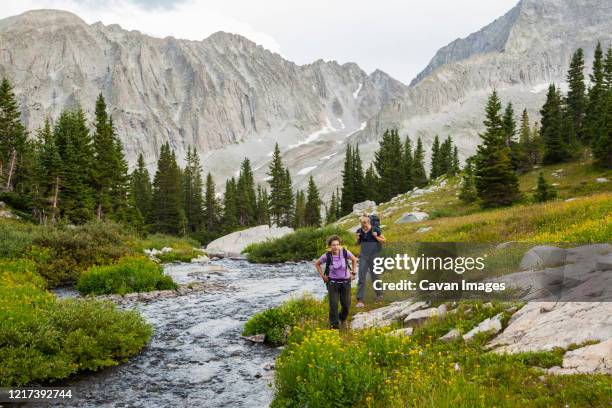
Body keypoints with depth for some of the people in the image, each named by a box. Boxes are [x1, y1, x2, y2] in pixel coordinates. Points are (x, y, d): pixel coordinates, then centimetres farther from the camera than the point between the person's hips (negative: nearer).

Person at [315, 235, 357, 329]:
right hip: (333, 283, -1)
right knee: (333, 305, -6)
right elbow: (317, 264, 4)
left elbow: (354, 260, 7)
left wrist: (353, 273, 5)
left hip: (345, 282, 1)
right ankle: (334, 325, 10)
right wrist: (322, 276, 0)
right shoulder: (327, 256, -14)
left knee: (346, 305, 6)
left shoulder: (345, 252, -13)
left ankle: (343, 319, 37)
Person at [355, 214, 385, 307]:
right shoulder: (359, 231, 2)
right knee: (361, 277, -5)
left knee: (375, 275, 10)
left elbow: (383, 240, 0)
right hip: (363, 256, 3)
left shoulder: (375, 230, -8)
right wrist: (357, 239, -7)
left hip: (374, 256, -2)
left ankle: (379, 294, 34)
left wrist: (376, 237, -17)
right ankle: (360, 300, -5)